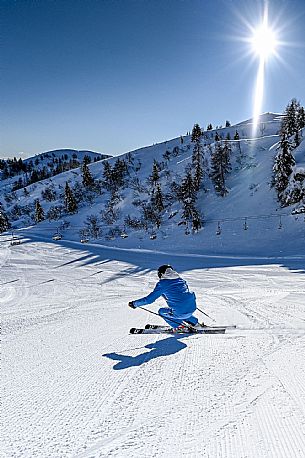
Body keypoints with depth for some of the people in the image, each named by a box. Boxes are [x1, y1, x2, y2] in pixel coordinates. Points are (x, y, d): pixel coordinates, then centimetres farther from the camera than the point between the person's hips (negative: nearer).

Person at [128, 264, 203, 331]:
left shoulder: (162, 284, -3)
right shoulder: (180, 279, 13)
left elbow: (149, 299, -2)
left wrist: (134, 304, 10)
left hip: (180, 313, -6)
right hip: (193, 308, 6)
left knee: (162, 311, 19)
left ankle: (179, 327, 13)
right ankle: (195, 323, 29)